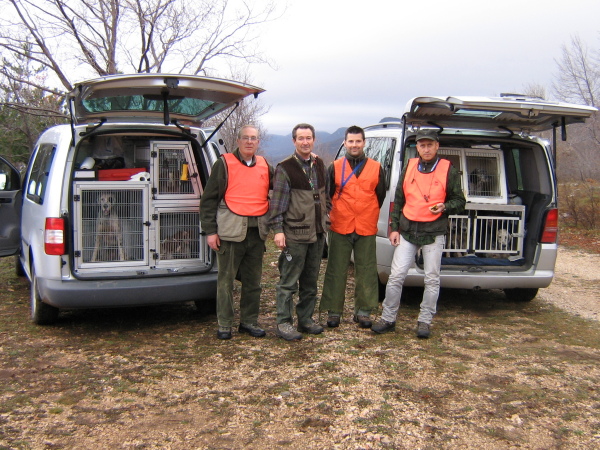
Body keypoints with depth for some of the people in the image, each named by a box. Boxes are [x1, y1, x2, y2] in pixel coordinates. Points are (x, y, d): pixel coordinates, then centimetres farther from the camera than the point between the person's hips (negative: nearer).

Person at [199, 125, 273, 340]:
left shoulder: (265, 166, 12)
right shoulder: (224, 163, -1)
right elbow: (209, 199, -3)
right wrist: (210, 231, -8)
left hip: (257, 231, 5)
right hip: (231, 230, -4)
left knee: (253, 281, 11)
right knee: (226, 279, 1)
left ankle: (249, 321, 22)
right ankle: (224, 325, 11)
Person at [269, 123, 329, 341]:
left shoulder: (319, 165, 11)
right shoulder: (285, 168, -8)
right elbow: (277, 202, -10)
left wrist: (324, 220, 16)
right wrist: (278, 229, -14)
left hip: (317, 233, 6)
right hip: (294, 234, -6)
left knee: (310, 281, 13)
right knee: (288, 281, -2)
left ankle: (305, 319, 24)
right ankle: (283, 323, 7)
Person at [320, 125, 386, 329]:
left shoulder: (376, 168, 7)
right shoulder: (335, 167, 5)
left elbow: (380, 196, 13)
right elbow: (327, 194, 9)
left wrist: (368, 214, 11)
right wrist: (334, 213, 5)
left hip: (367, 229, 1)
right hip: (340, 228, -1)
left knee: (366, 271, 4)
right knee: (336, 271, 3)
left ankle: (363, 311, 16)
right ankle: (334, 311, 12)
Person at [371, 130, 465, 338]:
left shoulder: (448, 170, 1)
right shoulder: (409, 167, 8)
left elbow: (459, 201, 5)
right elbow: (398, 200, 12)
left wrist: (445, 207, -16)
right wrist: (394, 228, 6)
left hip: (434, 233, -2)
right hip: (407, 231, 2)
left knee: (432, 279, 5)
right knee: (396, 276, 0)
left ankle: (424, 321, 18)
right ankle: (388, 319, 12)